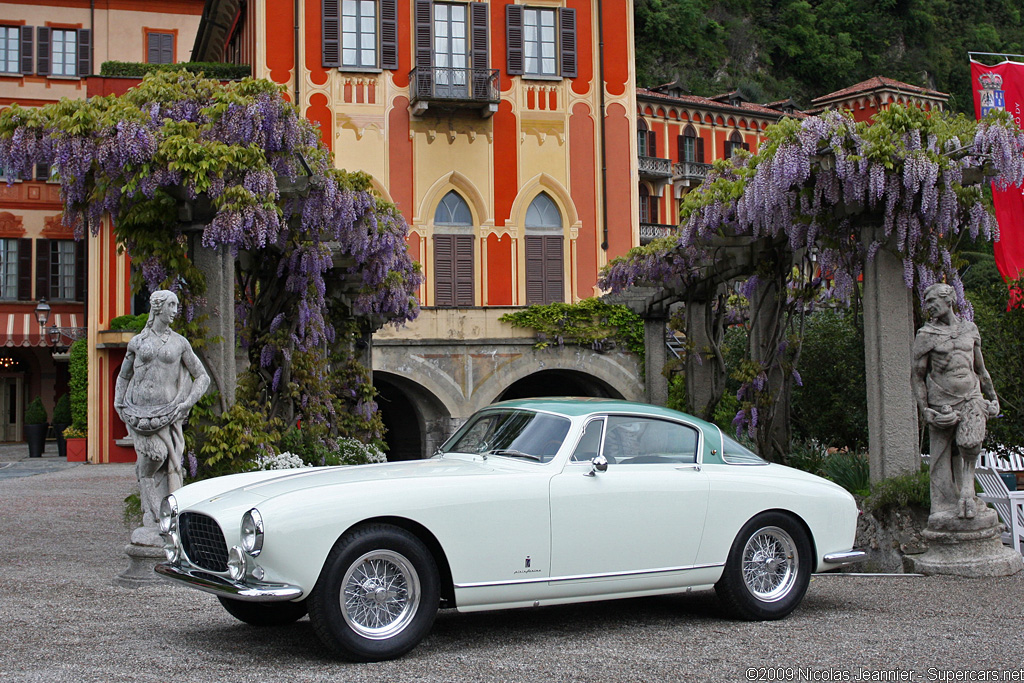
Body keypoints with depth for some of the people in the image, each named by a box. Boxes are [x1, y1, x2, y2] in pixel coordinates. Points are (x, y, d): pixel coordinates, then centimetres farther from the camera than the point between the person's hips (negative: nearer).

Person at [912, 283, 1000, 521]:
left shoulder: (970, 329, 10)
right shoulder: (926, 335, 0)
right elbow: (918, 376, 0)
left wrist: (992, 396, 21)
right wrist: (924, 409, -7)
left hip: (971, 398, 2)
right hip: (942, 403, -2)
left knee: (969, 443, -23)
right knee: (943, 458, 1)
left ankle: (967, 490, -7)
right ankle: (945, 508, 11)